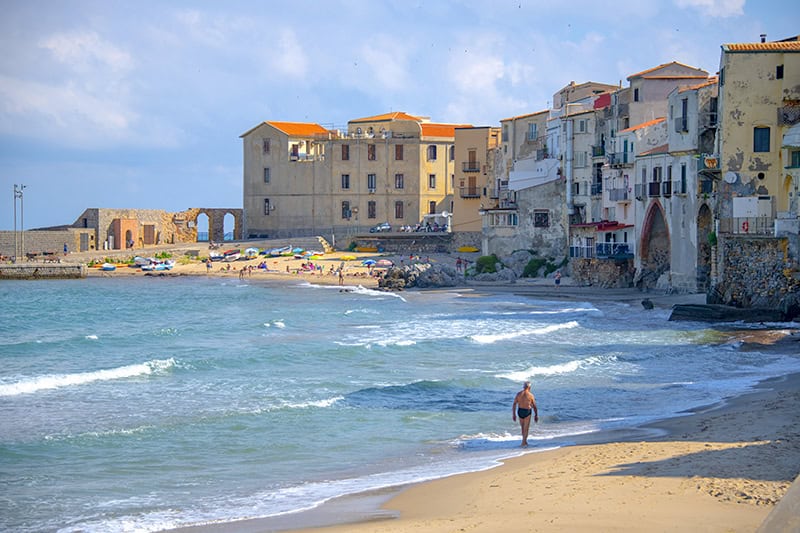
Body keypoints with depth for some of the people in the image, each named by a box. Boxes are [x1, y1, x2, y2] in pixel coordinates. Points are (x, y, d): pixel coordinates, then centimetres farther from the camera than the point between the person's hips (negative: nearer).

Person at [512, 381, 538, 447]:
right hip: (527, 412, -3)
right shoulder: (530, 395, -11)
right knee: (526, 428, 6)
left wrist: (513, 414, 2)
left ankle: (525, 441, 32)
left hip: (520, 411, 3)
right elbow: (534, 407, -5)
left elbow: (514, 404, -5)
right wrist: (536, 415, 6)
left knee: (522, 427, 21)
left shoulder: (518, 394, -4)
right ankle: (524, 443, 3)